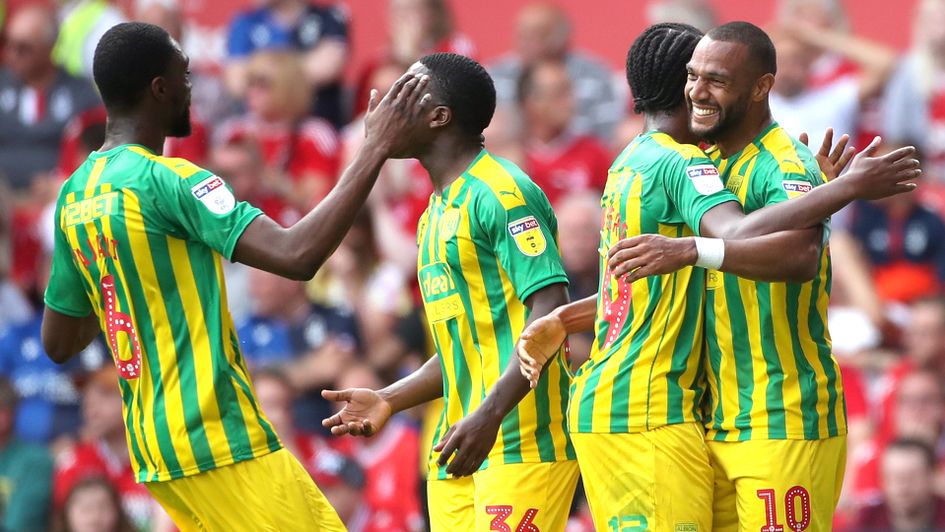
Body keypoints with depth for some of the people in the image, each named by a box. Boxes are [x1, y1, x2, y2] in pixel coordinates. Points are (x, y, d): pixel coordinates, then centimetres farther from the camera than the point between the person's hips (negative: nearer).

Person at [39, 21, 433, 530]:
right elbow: (296, 255, -25)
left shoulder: (75, 195, 11)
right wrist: (375, 151, -20)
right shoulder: (167, 180, -14)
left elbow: (58, 343, 19)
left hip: (153, 443, 9)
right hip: (217, 441, -9)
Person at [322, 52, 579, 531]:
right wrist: (389, 400, 14)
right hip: (459, 452, 9)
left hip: (521, 448, -9)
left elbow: (551, 311, -18)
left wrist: (489, 415, -26)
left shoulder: (501, 194, -9)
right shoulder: (436, 214, 20)